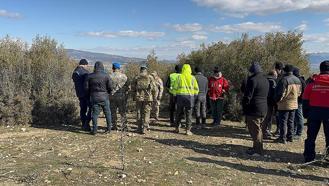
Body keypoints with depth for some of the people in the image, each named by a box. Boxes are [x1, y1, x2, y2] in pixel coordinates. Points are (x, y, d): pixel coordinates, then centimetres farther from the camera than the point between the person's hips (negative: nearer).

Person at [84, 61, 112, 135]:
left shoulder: (90, 76, -3)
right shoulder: (106, 76, -8)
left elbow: (86, 87, -1)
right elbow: (110, 87, -7)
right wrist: (108, 93, 14)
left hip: (94, 97, 1)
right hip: (104, 97, -1)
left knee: (95, 113, 7)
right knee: (107, 113, 12)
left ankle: (94, 130, 7)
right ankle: (109, 128, 18)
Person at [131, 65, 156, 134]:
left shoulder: (137, 78, 4)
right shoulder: (150, 77, 0)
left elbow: (133, 87, 5)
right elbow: (153, 88, -3)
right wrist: (154, 97, 6)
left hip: (138, 97, 2)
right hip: (147, 97, -2)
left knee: (139, 113, 11)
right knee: (146, 113, 3)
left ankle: (139, 128, 16)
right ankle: (144, 128, -2)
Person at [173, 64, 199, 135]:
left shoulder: (179, 77, 0)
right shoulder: (192, 78, 1)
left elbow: (175, 87, 1)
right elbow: (196, 88, 4)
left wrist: (176, 94, 16)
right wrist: (194, 94, 19)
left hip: (180, 96, 1)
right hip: (190, 96, 0)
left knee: (179, 113, 13)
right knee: (189, 114, 4)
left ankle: (177, 128, 20)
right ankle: (188, 130, 3)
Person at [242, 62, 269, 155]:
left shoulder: (252, 80, -15)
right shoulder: (266, 80, 13)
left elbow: (247, 96, -18)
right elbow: (266, 95, 16)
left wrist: (244, 106, -5)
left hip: (253, 109, -9)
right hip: (263, 109, 9)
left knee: (255, 130, -1)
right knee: (259, 129, 18)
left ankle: (257, 149, 5)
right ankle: (258, 147, 28)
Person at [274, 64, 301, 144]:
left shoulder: (284, 80, -17)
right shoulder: (297, 80, 8)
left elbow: (280, 93, -18)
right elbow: (299, 92, 15)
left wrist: (277, 100, -3)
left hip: (285, 104, -7)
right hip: (294, 104, 7)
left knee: (283, 121, -1)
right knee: (291, 121, 16)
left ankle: (282, 138, 2)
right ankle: (290, 137, 22)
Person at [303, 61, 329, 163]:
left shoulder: (313, 81, -1)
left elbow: (305, 99, 0)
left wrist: (305, 112, 9)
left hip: (314, 111, 2)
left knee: (311, 136, 9)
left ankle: (309, 157, 14)